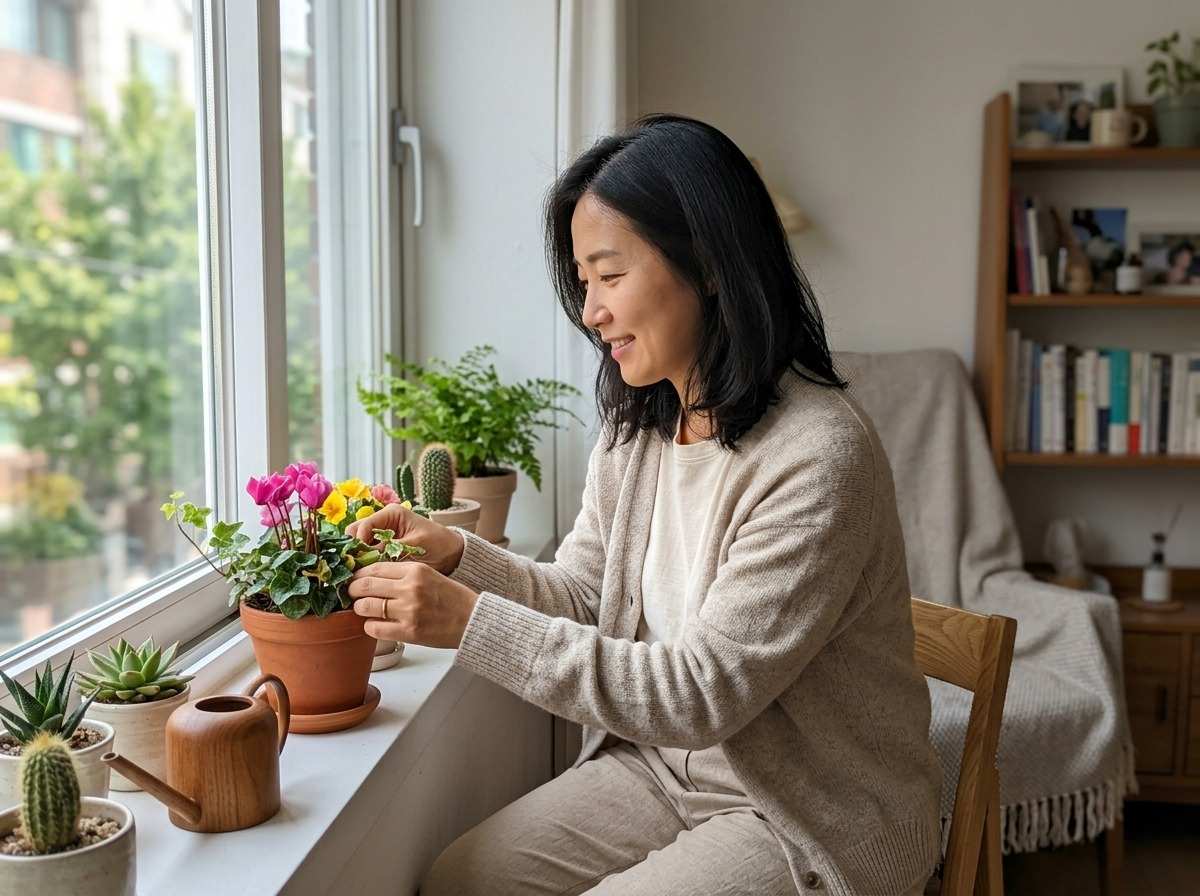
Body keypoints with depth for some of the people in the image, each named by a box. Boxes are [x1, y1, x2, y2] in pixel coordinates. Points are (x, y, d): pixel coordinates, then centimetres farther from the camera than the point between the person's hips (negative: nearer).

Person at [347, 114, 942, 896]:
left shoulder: (817, 456, -26)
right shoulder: (635, 427, 1)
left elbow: (702, 696, -27)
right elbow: (582, 594, 7)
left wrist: (472, 622, -30)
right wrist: (457, 557, -12)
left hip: (813, 820, -7)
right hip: (663, 764, 7)